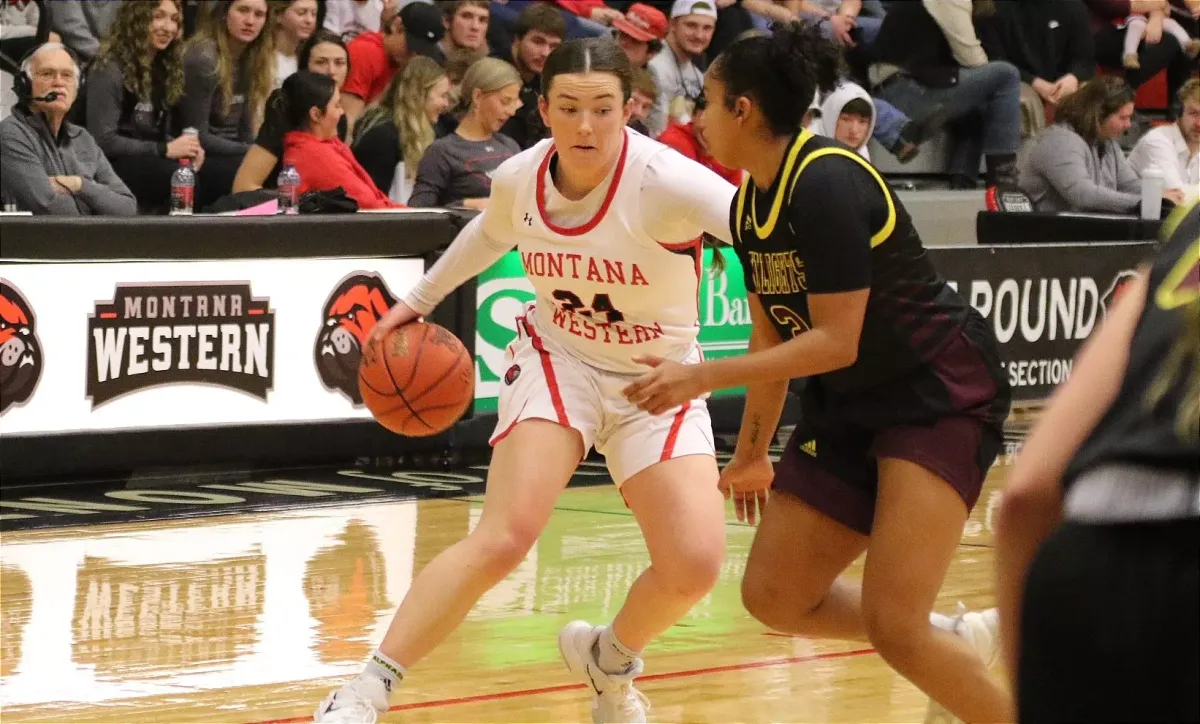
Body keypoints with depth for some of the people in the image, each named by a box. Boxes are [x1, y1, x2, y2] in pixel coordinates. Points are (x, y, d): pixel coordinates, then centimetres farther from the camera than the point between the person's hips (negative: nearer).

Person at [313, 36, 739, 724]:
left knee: (694, 565, -16)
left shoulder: (665, 181, -26)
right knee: (504, 538, -21)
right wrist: (421, 298, 24)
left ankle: (610, 659, 18)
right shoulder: (520, 178, -11)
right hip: (559, 359, 1)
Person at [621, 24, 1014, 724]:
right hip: (852, 405, 10)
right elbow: (772, 337, 18)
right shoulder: (748, 206, 6)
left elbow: (836, 341, -23)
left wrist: (702, 378, -21)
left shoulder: (825, 184, -21)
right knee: (775, 598, 9)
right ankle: (960, 641, 24)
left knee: (894, 627, -20)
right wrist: (753, 451, 25)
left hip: (940, 395, -10)